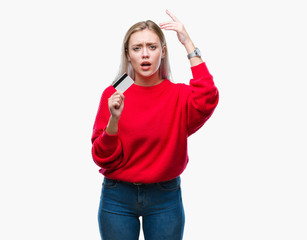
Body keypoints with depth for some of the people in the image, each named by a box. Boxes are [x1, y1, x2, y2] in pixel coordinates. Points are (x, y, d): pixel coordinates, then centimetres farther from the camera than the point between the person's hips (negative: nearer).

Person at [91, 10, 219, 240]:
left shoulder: (178, 95, -3)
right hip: (118, 198, 0)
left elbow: (207, 99, -27)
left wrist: (188, 44, -21)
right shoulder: (113, 94, -2)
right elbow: (103, 158, -5)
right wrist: (114, 120, -23)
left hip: (165, 198, 0)